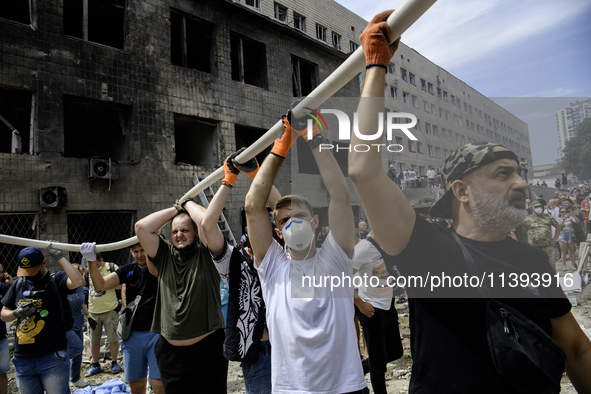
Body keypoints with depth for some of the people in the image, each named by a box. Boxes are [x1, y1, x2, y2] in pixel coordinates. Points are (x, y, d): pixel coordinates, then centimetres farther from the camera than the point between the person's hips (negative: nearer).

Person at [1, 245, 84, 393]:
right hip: (23, 359, 6)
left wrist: (59, 256, -22)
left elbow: (78, 281, -29)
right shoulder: (19, 283, 12)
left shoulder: (56, 279, -6)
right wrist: (17, 313, -4)